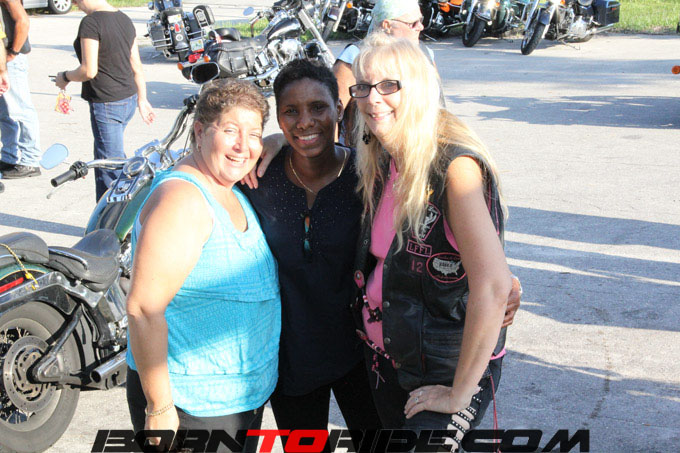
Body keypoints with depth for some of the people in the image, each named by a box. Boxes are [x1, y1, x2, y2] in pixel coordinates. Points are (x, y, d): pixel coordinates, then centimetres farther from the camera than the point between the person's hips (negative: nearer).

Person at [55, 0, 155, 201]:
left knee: (112, 167, -4)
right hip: (128, 99, 9)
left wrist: (65, 77, -2)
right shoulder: (124, 19, 9)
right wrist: (142, 99, 20)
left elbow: (89, 71, -20)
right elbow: (137, 67, 13)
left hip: (105, 104, -9)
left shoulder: (90, 22, -16)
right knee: (103, 160, 22)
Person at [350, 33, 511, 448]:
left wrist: (460, 394, -24)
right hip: (387, 360, 8)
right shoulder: (382, 163, 0)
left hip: (449, 368, -8)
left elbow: (492, 286, -32)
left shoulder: (454, 165, -24)